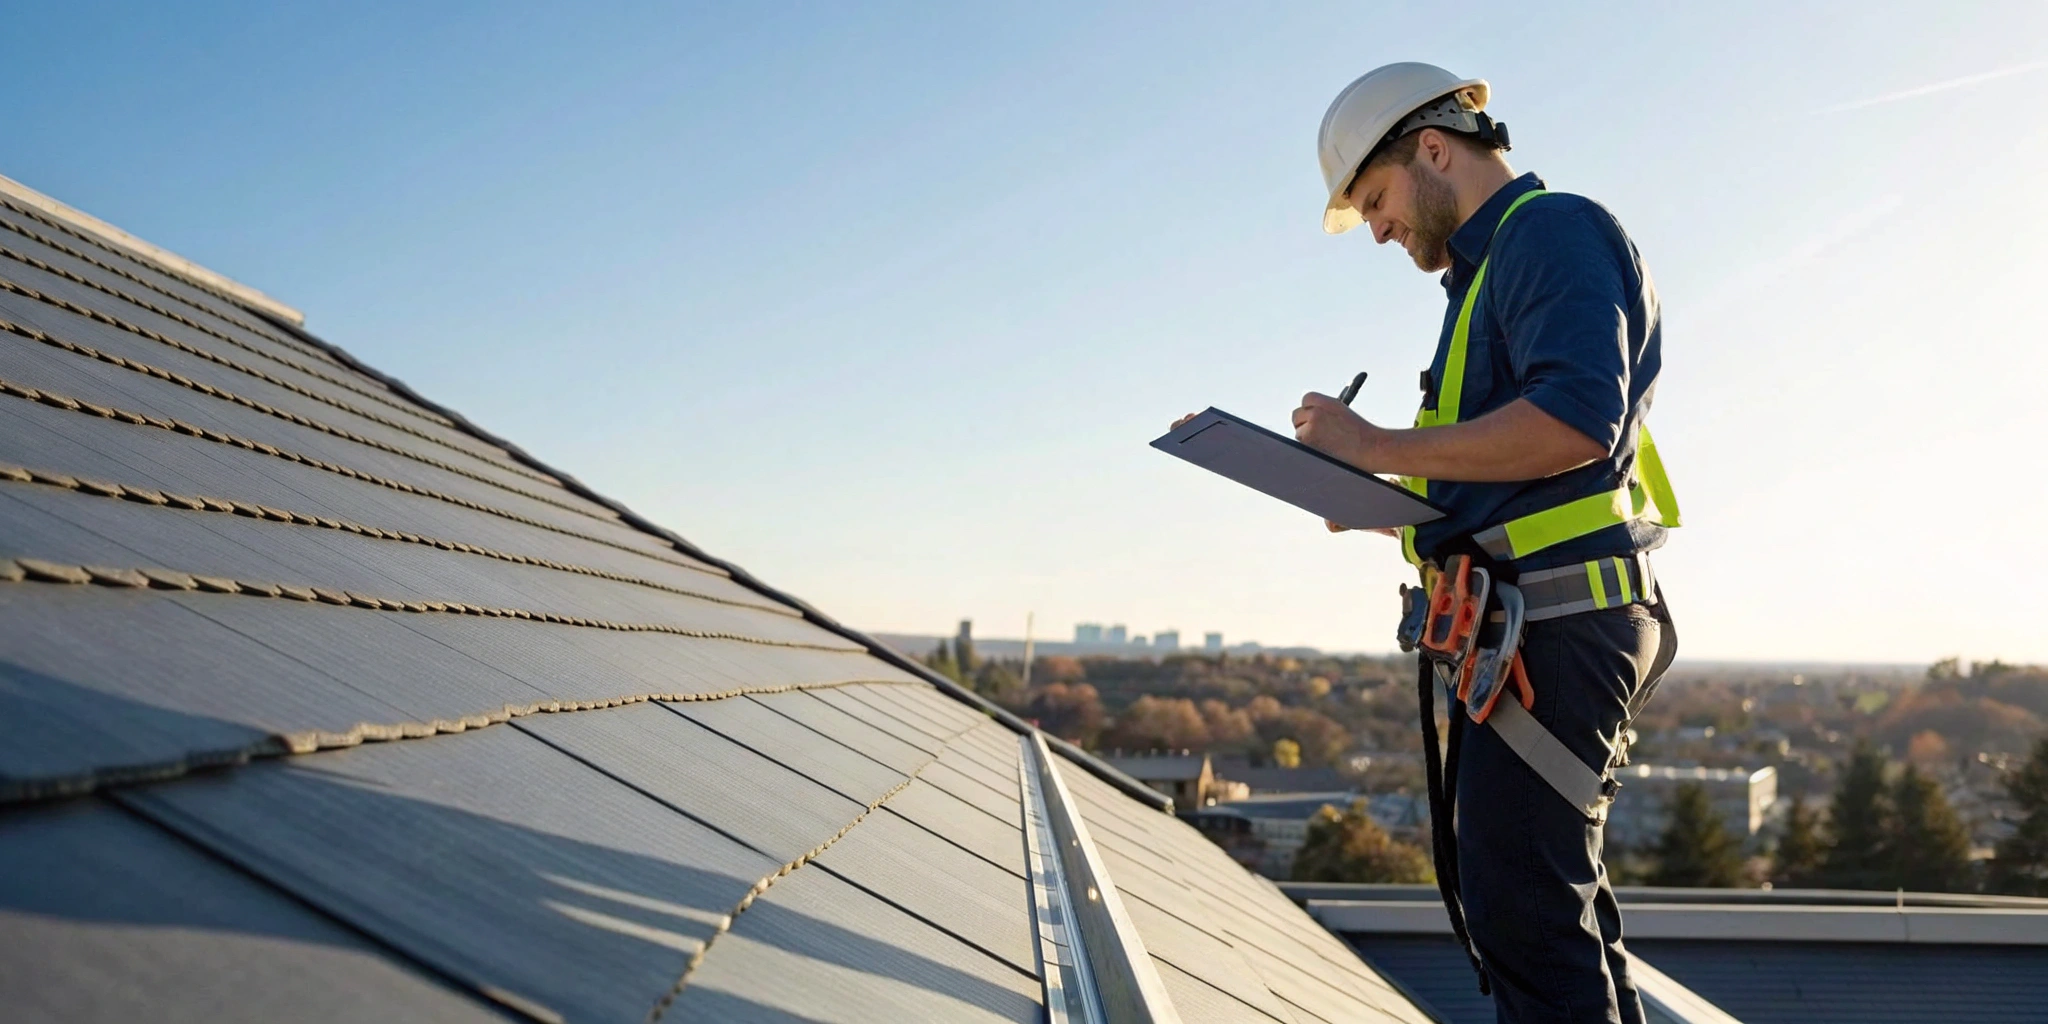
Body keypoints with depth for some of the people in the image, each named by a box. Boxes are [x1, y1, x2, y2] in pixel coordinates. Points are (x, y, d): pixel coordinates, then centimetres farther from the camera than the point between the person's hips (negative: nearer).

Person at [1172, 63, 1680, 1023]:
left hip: (1554, 621, -11)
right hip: (1519, 625, 11)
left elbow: (1575, 421, -24)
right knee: (1554, 898, 17)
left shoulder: (1553, 230, -7)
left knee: (1521, 905, -11)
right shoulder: (1497, 267, 23)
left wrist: (1378, 446, -18)